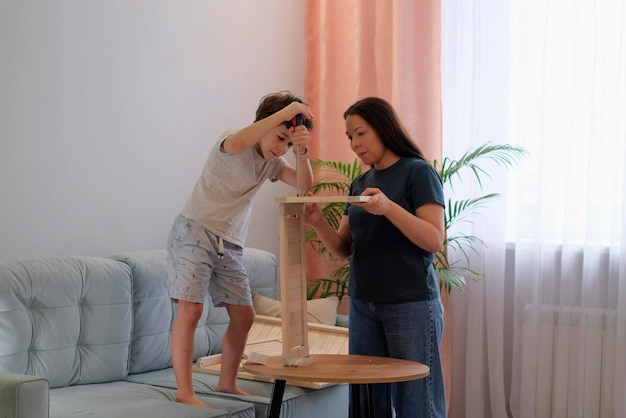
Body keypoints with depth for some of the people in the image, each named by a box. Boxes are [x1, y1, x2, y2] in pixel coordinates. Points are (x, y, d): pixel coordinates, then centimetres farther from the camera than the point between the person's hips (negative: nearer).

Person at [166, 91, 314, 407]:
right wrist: (287, 110, -33)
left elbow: (304, 185, -5)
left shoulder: (273, 162, 9)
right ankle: (184, 393, -10)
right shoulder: (229, 141, -10)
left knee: (244, 316, 6)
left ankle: (227, 384, 22)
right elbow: (237, 143, -36)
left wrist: (302, 152, -23)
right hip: (194, 231, -7)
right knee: (191, 310, -15)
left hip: (230, 245, 7)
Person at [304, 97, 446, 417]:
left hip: (411, 306, -6)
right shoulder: (360, 183, 14)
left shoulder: (418, 172, -5)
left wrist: (388, 207, -28)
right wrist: (319, 224, -7)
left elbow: (434, 240, -14)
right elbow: (344, 249, 12)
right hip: (363, 306, 6)